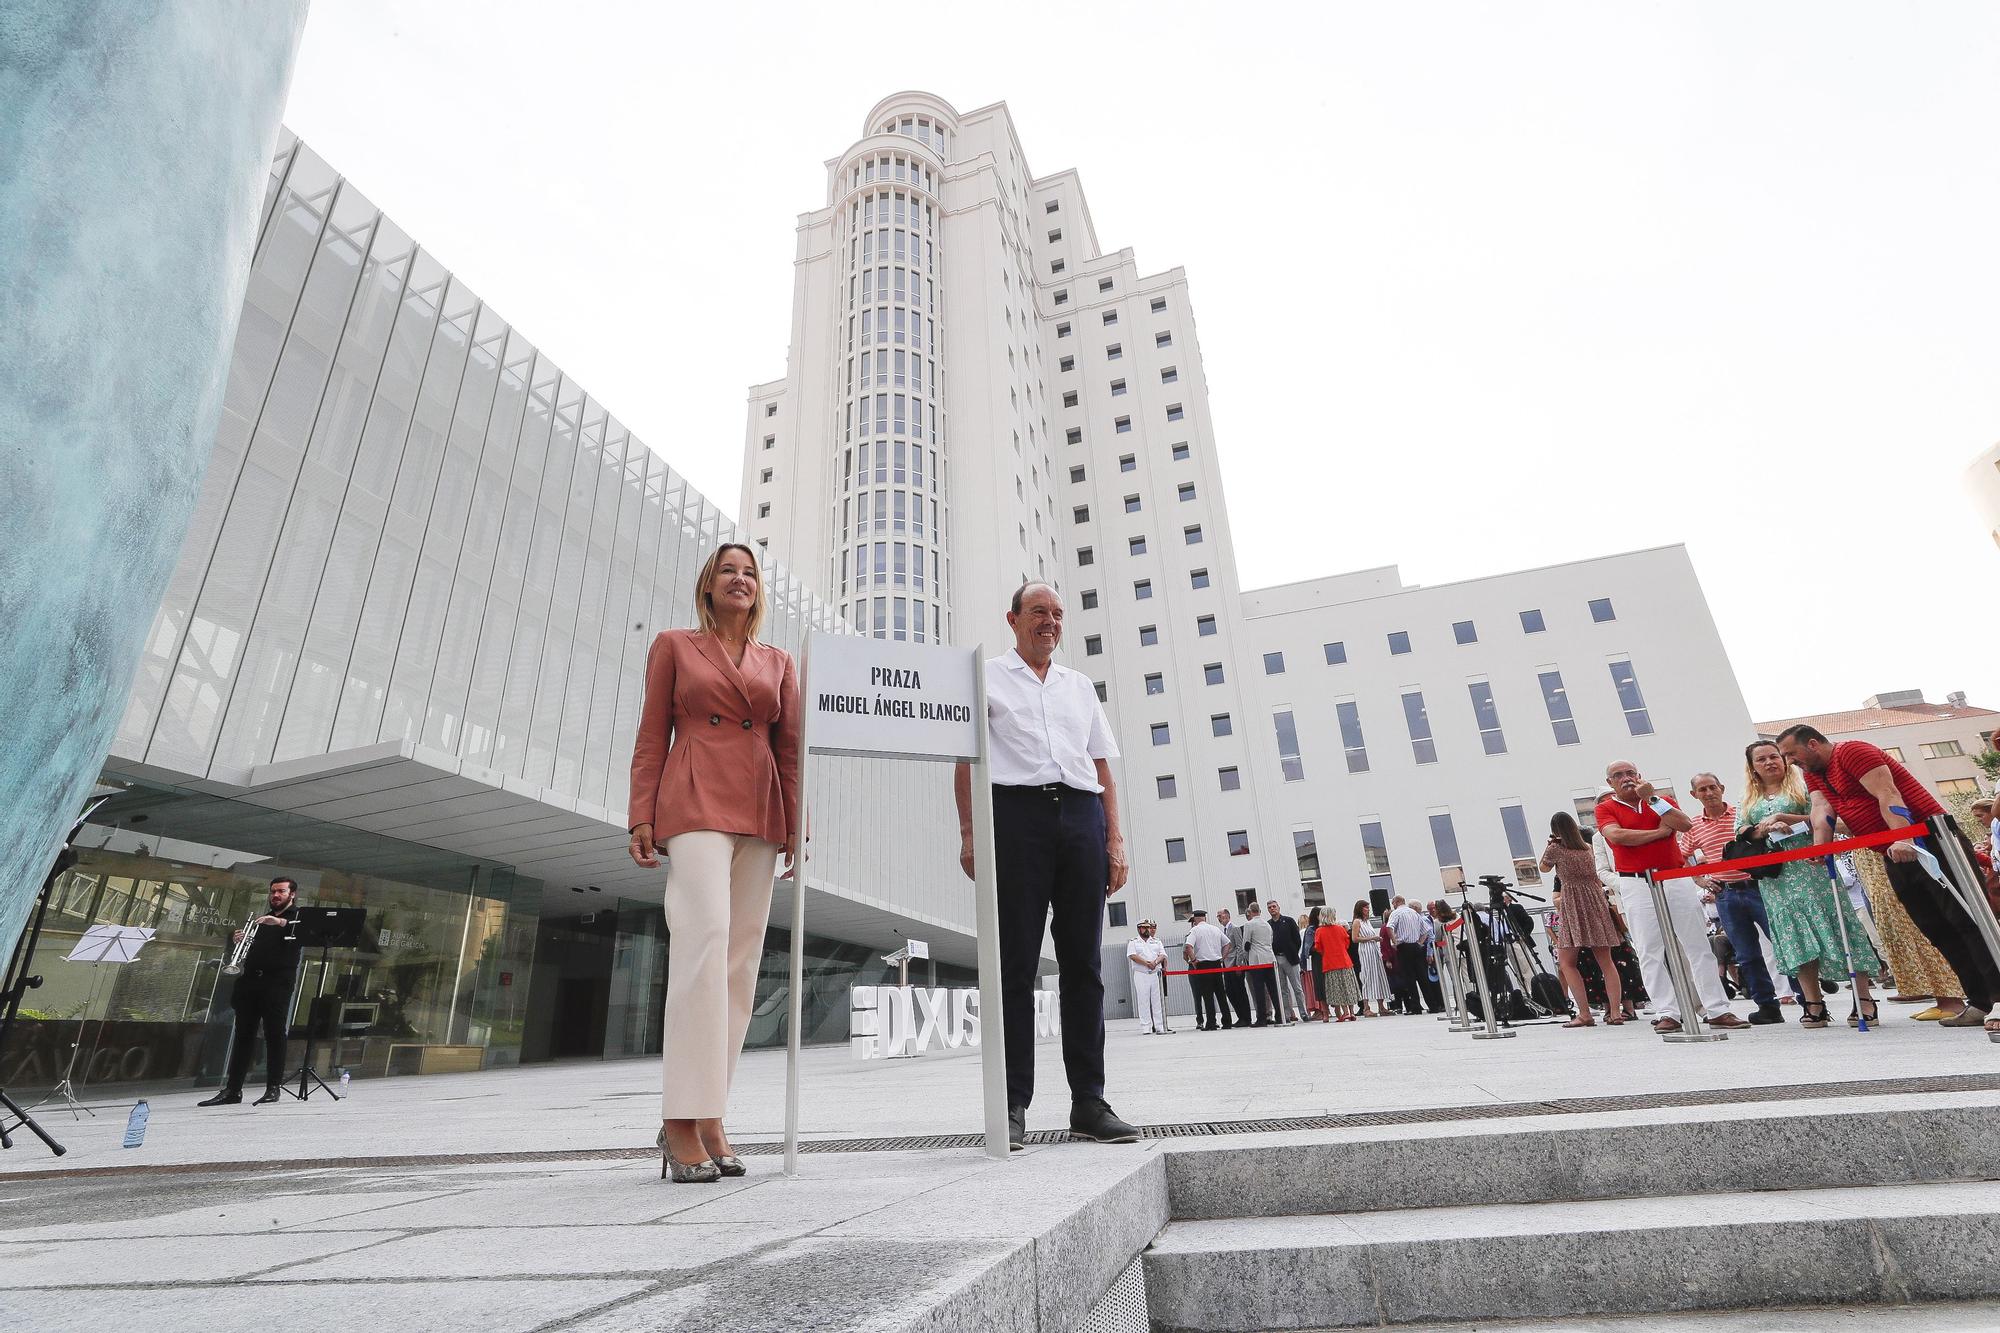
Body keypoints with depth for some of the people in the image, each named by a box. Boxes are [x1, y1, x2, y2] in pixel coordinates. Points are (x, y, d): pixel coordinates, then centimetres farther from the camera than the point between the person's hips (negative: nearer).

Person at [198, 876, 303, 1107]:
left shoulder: (298, 916, 7)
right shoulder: (261, 920, 26)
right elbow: (248, 948, 26)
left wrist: (280, 922, -25)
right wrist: (237, 940, 6)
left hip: (277, 982, -6)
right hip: (250, 981, 6)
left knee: (275, 1034, -6)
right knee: (243, 1035, 5)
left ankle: (273, 1088, -3)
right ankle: (232, 1090, 8)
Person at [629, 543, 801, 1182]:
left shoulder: (778, 662, 18)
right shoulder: (673, 645, 11)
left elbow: (789, 746, 13)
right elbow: (651, 738, 6)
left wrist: (795, 823, 2)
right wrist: (641, 817, -3)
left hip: (760, 813, 4)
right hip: (695, 803, -4)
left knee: (741, 961, 1)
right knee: (705, 942, -19)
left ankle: (707, 1119, 10)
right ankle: (681, 1121, -11)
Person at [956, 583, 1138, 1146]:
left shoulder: (1080, 686, 23)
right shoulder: (986, 677, 13)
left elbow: (1102, 766, 19)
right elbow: (966, 758, 6)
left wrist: (1115, 840, 8)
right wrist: (969, 834, -5)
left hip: (1081, 814, 4)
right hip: (1016, 811, -3)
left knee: (1084, 962, 4)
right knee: (1016, 963, -2)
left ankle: (1089, 1103, 12)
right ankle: (1012, 1105, 7)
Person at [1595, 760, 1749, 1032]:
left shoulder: (1662, 801, 13)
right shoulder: (1606, 808, 5)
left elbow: (1684, 824, -6)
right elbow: (1617, 835, -14)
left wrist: (1651, 798, -7)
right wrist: (1659, 831, -4)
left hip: (1676, 879, 3)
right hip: (1636, 885, -2)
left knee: (1698, 946, 5)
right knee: (1650, 953, -3)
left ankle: (1717, 1010, 11)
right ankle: (1667, 1013, 1)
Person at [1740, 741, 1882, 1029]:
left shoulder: (1801, 785, 5)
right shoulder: (1749, 800, 15)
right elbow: (1740, 833, 7)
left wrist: (1783, 817, -15)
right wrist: (1764, 828, -11)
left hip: (1811, 866, -3)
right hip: (1776, 877, 3)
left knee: (1833, 926, -6)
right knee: (1795, 934, 1)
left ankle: (1864, 999, 0)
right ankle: (1813, 1004, 3)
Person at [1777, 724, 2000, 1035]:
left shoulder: (1852, 751, -10)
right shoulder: (1813, 774, 15)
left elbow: (1887, 795, -22)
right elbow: (1821, 808, 1)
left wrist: (1902, 838, -35)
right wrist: (1819, 847, -16)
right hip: (1895, 855, 9)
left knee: (1967, 919, -9)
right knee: (1938, 930, 8)